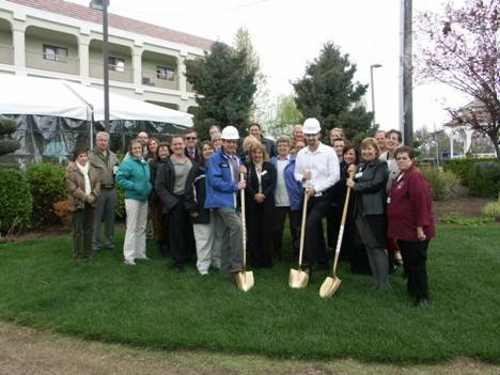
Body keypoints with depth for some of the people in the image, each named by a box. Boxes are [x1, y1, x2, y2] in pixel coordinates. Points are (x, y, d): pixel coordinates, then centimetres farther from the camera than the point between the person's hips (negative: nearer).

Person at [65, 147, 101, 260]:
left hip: (91, 203, 5)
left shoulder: (92, 169, 12)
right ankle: (78, 253, 9)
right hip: (78, 203, -5)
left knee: (89, 228, 12)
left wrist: (93, 196, -8)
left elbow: (97, 183, 8)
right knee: (78, 230, 0)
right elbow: (72, 188, -13)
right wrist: (86, 197, -16)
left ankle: (88, 251, 22)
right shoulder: (71, 170, -6)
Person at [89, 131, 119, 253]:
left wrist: (117, 170, 2)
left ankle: (109, 241, 24)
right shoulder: (91, 156, -5)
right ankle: (96, 242, 10)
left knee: (110, 217, 13)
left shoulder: (112, 155, 15)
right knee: (97, 218, 0)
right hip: (98, 190, -5)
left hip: (111, 190, 6)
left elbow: (119, 167, 25)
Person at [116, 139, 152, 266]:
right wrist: (134, 186, -21)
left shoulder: (145, 163, 10)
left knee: (142, 227, 15)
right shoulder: (127, 163, -12)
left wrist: (149, 187, 4)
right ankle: (128, 256, 3)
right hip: (132, 198, -7)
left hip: (144, 198, 7)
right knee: (132, 228, -5)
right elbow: (119, 178, -18)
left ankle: (140, 253, 26)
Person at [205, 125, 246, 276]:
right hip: (221, 200, -8)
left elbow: (239, 180, 23)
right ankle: (236, 263, -14)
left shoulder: (237, 159, 15)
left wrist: (242, 172, 0)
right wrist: (235, 186, -14)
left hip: (233, 201, 8)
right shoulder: (215, 159, -8)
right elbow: (215, 181, -16)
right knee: (237, 226, -22)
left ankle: (226, 266, 20)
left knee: (227, 234, 11)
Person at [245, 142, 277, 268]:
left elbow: (273, 184, -1)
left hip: (267, 203, 0)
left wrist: (264, 195, -15)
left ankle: (267, 260, 10)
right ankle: (255, 260, 9)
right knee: (253, 232, 0)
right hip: (252, 204, 0)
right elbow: (246, 184, -3)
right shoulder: (247, 167, 5)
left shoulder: (270, 167, 7)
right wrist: (255, 195, -17)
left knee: (267, 231, 1)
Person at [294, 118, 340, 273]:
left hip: (323, 196, -5)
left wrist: (316, 188, -17)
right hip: (308, 196, 5)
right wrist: (302, 177, -9)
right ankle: (323, 261, 28)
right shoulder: (301, 153, 7)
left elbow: (335, 176, -13)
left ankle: (308, 262, -13)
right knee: (316, 229, 13)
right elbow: (296, 173, 15)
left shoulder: (329, 152, -8)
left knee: (310, 225, -20)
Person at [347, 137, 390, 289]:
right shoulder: (361, 166, 19)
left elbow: (376, 184, -15)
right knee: (369, 247, 10)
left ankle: (384, 283, 2)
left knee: (377, 247, -6)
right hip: (361, 211, 8)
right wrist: (351, 179, 3)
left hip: (375, 211, -7)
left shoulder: (381, 165, -4)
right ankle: (376, 281, 19)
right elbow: (354, 181, 23)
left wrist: (355, 186, -8)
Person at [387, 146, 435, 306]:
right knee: (408, 261, 18)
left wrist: (420, 227, -23)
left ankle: (422, 296, 8)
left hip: (414, 230, -10)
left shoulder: (415, 176, -17)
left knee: (417, 262, -2)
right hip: (403, 228, 10)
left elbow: (421, 202, -22)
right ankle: (412, 289, 32)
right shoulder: (400, 177, 14)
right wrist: (396, 226, 19)